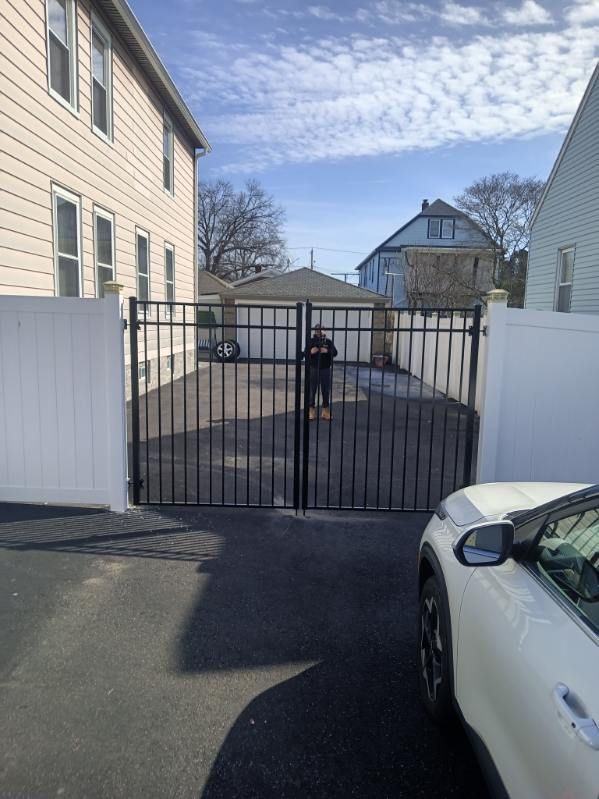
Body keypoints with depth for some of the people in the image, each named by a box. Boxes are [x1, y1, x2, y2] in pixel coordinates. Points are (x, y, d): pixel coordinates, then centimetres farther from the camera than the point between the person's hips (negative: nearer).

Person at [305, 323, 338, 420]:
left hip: (326, 370, 1)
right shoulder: (311, 341, 0)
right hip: (313, 369, -1)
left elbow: (335, 353, -5)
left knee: (326, 391, 7)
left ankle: (325, 411, 16)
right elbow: (305, 354, -2)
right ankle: (311, 410, 12)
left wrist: (327, 351, -23)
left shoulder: (328, 342, 4)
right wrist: (311, 352, -23)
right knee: (312, 390, 3)